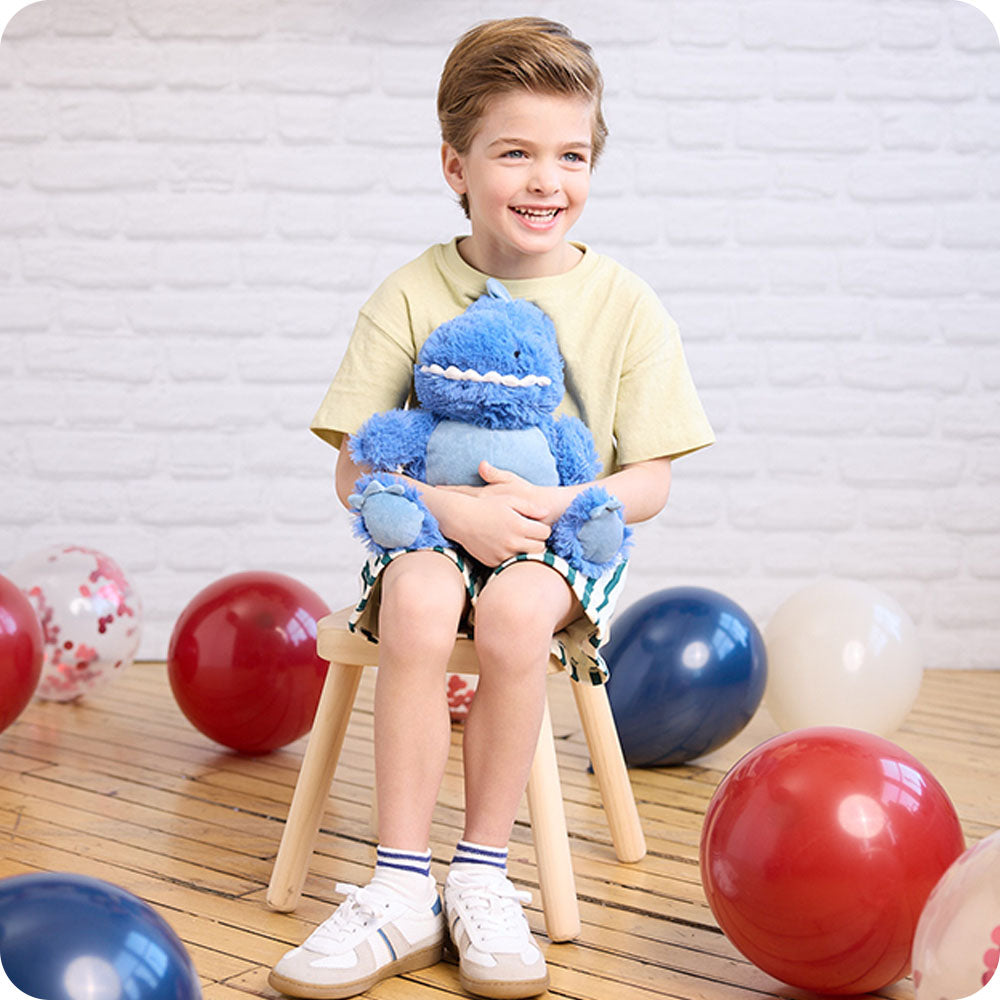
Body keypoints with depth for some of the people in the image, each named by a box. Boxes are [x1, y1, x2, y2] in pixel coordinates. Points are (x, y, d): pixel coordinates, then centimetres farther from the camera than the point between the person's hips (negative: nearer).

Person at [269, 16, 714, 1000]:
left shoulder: (624, 304, -1)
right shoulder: (410, 296, -2)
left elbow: (648, 483, -2)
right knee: (419, 603, -33)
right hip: (430, 525, 1)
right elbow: (354, 473, -3)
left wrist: (552, 505, -21)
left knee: (516, 610, -33)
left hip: (567, 533, 0)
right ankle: (401, 890, -24)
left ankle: (481, 873, -15)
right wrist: (452, 508, -21)